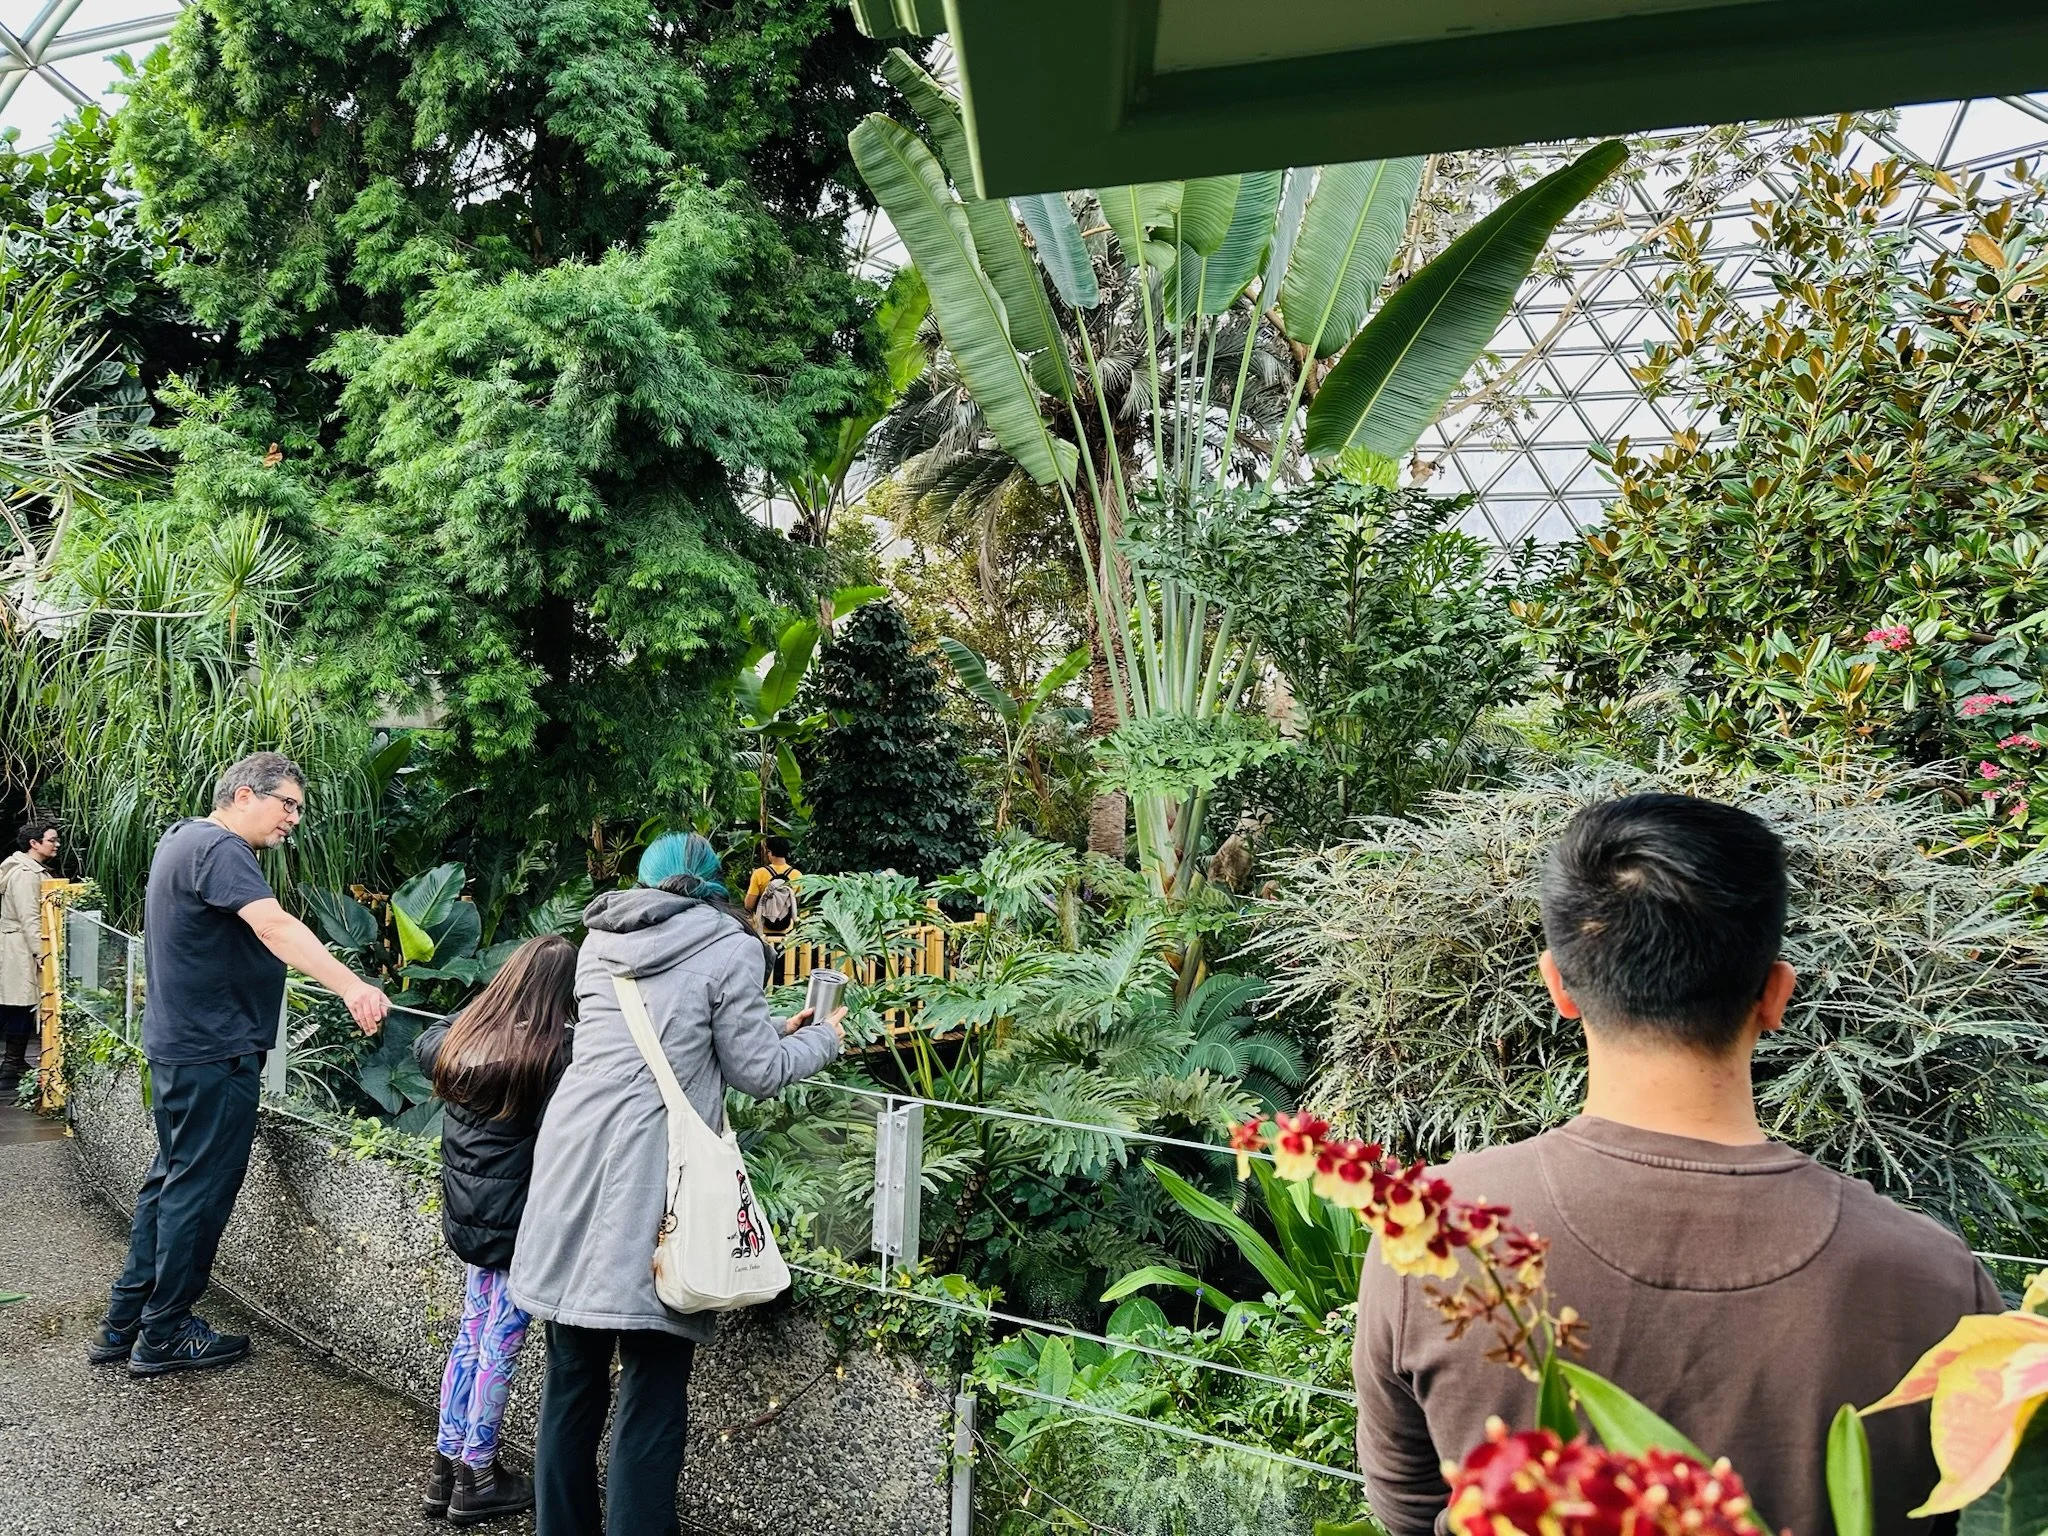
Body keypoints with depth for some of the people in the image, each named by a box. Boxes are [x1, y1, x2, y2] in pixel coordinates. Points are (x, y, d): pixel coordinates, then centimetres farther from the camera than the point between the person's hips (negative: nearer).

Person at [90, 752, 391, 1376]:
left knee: (171, 1179, 19)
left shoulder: (181, 837, 14)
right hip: (214, 1051, -11)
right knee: (200, 1190, 1)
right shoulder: (219, 848, -19)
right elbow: (274, 925, -35)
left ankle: (123, 1323, 27)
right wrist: (350, 985, -46)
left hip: (175, 1044, 11)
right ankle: (163, 1336, 12)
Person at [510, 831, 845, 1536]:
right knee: (651, 1393, 4)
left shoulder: (598, 940, 15)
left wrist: (770, 1030, 27)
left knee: (572, 1378, 17)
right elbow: (757, 1071, 0)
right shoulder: (729, 949, -3)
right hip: (650, 1182, -6)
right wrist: (821, 1037, 19)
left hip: (572, 1165, 6)